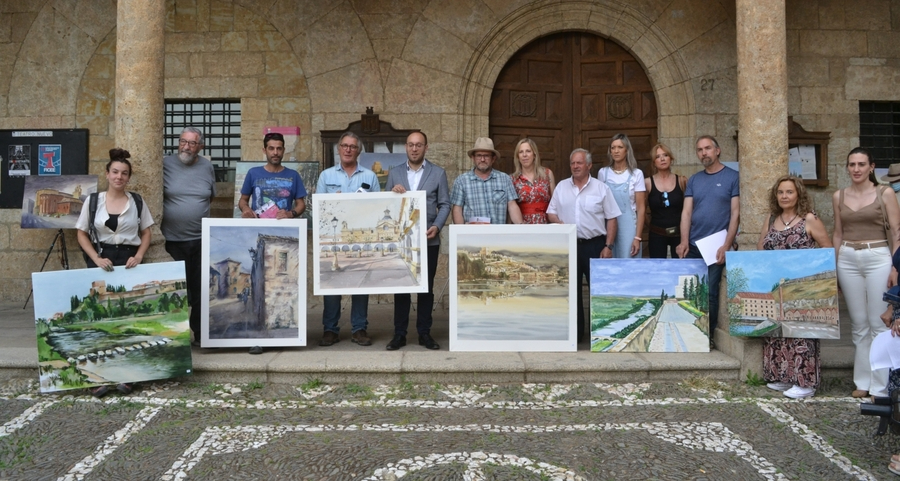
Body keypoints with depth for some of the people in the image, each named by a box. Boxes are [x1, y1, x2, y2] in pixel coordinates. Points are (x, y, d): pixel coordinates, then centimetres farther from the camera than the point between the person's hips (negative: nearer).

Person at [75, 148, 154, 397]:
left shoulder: (137, 201, 4)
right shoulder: (94, 200, 3)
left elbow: (146, 233, 8)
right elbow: (81, 234, 5)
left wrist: (138, 257, -7)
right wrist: (96, 259, -8)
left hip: (129, 261, 0)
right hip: (103, 260, 0)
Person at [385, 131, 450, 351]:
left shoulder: (438, 173, 5)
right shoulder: (394, 173, 9)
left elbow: (445, 205, 2)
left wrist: (437, 226, -13)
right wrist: (393, 191, -12)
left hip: (428, 239, -1)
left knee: (426, 287, 5)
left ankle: (424, 333, 13)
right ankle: (399, 334, 9)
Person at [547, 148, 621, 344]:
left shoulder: (601, 188, 1)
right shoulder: (561, 187, 9)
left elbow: (612, 219, 0)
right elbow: (551, 213, 12)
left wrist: (608, 246, -7)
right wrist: (559, 224, -10)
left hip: (594, 245, -2)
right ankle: (574, 333, 17)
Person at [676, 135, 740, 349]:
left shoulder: (732, 177, 0)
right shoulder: (694, 180, 11)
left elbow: (735, 213, -5)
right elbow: (686, 212, 6)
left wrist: (726, 245, -13)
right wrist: (684, 241, -7)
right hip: (693, 247, 4)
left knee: (709, 293, -3)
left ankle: (708, 337, 10)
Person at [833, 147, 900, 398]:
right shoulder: (839, 196, 9)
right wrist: (833, 268, 10)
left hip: (878, 258, -3)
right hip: (848, 260, 3)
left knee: (878, 323, -2)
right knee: (858, 324, 8)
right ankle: (862, 381, 17)